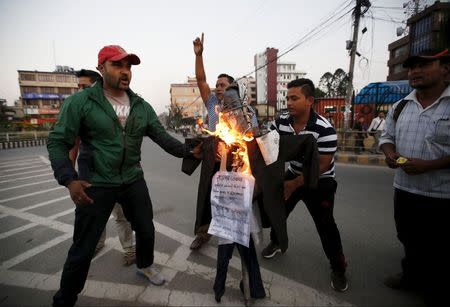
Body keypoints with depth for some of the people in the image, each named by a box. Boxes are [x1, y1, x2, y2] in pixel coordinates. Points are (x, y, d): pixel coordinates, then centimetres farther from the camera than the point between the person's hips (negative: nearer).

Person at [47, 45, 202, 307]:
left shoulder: (142, 107, 3)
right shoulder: (80, 102, -9)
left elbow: (163, 137, 0)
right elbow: (58, 142, -7)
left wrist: (189, 151, -14)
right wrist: (69, 179, -19)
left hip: (133, 180, 4)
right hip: (96, 185, -3)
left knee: (146, 229, 18)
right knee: (83, 247, 9)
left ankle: (145, 265, 50)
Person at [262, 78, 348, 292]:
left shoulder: (324, 129, -27)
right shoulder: (280, 122, -13)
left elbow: (321, 166, -25)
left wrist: (293, 185, -22)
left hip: (319, 182, -4)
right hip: (293, 174, 5)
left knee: (325, 225, 2)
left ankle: (338, 268, 27)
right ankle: (276, 242, 42)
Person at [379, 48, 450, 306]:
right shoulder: (400, 106, 5)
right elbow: (387, 136, 14)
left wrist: (428, 165, -24)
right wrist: (390, 153, -7)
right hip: (404, 189, 5)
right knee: (409, 241, 24)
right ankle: (412, 277, 49)